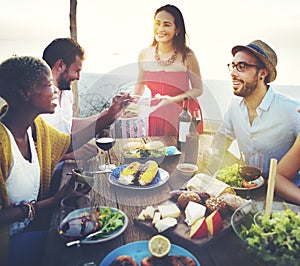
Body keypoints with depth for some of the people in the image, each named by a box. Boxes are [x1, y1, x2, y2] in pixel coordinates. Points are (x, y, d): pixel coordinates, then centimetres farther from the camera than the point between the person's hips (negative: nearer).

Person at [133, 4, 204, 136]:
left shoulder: (187, 56, -15)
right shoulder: (144, 54, -5)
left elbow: (198, 89, -8)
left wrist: (173, 99, -20)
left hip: (184, 115, -2)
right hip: (156, 115, 3)